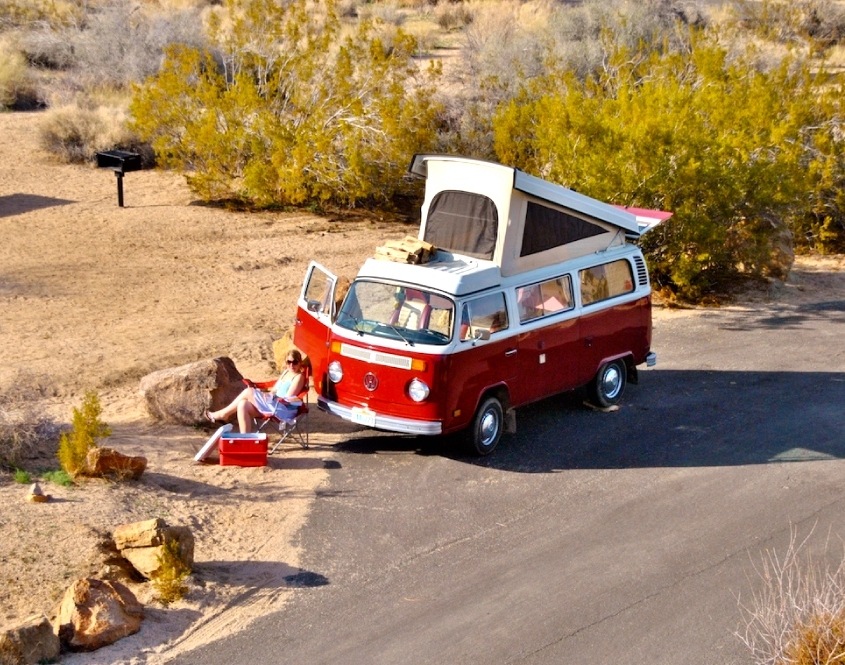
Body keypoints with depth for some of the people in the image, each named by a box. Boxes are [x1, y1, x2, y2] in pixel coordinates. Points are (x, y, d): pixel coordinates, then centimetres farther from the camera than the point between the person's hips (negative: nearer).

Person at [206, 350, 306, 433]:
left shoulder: (299, 377, -7)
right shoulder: (286, 372, 20)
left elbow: (288, 399, -12)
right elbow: (274, 390, 23)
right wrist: (264, 394, 4)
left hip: (285, 409, -9)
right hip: (273, 404, 9)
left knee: (249, 392, -13)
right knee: (243, 405, -10)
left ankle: (223, 414, 0)